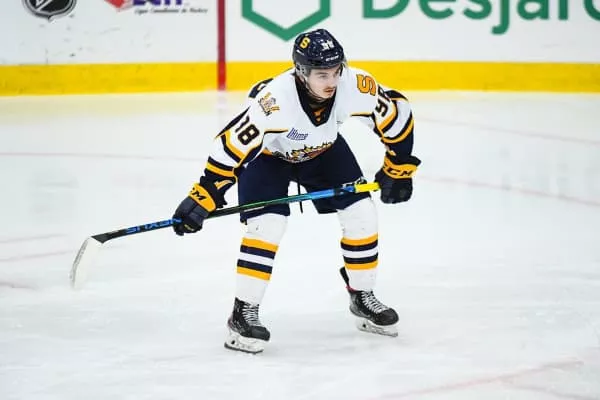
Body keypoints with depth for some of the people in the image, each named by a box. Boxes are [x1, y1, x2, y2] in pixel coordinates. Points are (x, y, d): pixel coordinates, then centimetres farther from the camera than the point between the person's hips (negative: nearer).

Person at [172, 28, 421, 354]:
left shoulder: (356, 87, -32)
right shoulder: (273, 100, -43)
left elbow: (398, 115, -14)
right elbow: (230, 145, -38)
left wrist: (398, 169, -8)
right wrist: (202, 198, -40)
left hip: (323, 149, 4)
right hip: (266, 153, -4)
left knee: (361, 213, -3)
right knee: (268, 223, -21)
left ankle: (362, 297, 17)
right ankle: (243, 314, -11)